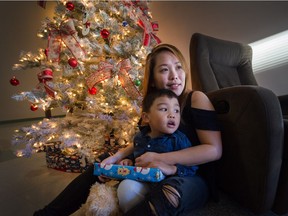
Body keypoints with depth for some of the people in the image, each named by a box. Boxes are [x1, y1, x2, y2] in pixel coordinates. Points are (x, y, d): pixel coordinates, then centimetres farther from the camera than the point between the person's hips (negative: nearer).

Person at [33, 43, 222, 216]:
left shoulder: (196, 98, -15)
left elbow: (214, 150, -20)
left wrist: (160, 158, -24)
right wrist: (117, 157, -6)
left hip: (194, 177, -5)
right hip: (156, 174, 6)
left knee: (168, 195, -40)